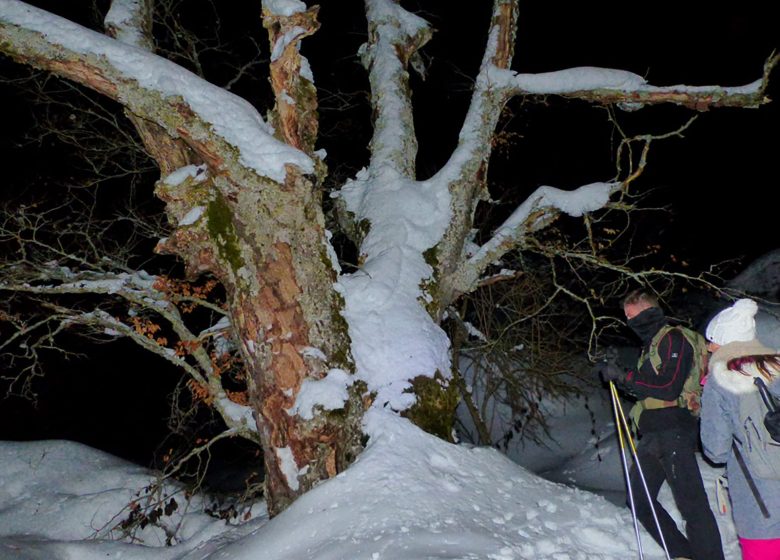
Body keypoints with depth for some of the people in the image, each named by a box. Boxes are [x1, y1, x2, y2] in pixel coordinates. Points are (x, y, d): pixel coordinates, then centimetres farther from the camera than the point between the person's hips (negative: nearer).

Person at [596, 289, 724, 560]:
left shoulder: (673, 338, -7)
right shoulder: (648, 346, 21)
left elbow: (669, 387, -17)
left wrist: (626, 376, -14)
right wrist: (620, 374, 6)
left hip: (673, 431, -9)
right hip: (652, 435, 9)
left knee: (691, 503, -7)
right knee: (641, 501, 11)